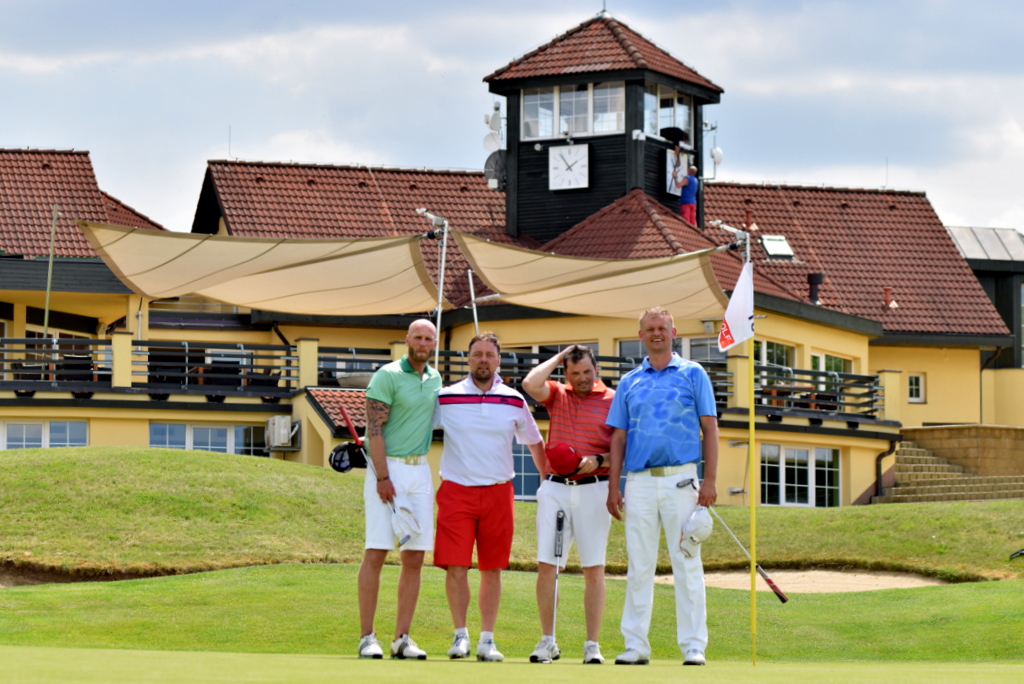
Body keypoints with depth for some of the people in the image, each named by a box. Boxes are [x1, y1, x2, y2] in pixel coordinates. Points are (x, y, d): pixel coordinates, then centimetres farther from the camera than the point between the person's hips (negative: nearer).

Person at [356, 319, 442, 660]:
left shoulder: (435, 379, 13)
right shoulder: (387, 376, -7)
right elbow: (375, 428, -12)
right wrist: (383, 477, -18)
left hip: (420, 470, 6)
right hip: (387, 468, -6)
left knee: (414, 557, 2)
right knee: (376, 552, -9)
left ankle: (402, 638, 6)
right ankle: (367, 637, -7)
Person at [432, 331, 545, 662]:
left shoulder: (514, 402, 6)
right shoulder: (445, 398, 2)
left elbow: (534, 442, 18)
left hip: (498, 492, 1)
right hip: (456, 491, -1)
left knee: (492, 569, 4)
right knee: (456, 567, -7)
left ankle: (487, 640, 10)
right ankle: (460, 635, 3)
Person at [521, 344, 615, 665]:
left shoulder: (612, 400, 2)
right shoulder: (557, 395, 11)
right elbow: (530, 384, -10)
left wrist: (599, 461, -17)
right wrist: (557, 358, 1)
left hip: (593, 490, -2)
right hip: (555, 490, 2)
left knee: (594, 569, -1)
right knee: (545, 564, -2)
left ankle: (592, 644, 3)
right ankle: (548, 641, 5)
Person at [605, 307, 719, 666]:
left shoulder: (693, 374, 6)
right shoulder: (629, 382, 14)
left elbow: (710, 428, 3)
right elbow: (619, 437, 15)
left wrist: (710, 480, -6)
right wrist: (613, 487, 6)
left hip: (680, 479, -3)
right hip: (639, 481, 3)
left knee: (687, 563, -4)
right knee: (639, 566, 3)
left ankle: (693, 646, -2)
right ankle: (635, 645, 7)